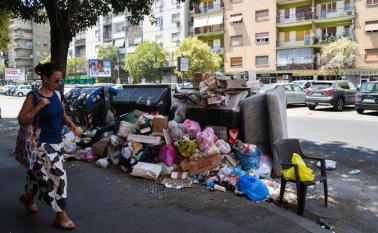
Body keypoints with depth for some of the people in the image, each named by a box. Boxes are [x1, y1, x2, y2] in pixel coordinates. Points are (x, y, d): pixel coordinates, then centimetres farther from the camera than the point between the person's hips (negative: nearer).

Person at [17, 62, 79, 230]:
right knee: (57, 175, -9)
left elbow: (62, 113, 18)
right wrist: (38, 106, -25)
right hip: (43, 144, -7)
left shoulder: (57, 94, 5)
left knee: (39, 172, 23)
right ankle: (60, 215, 3)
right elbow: (21, 120, -14)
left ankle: (28, 197, 49)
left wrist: (71, 124, -1)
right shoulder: (34, 96, -15)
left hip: (57, 142, 7)